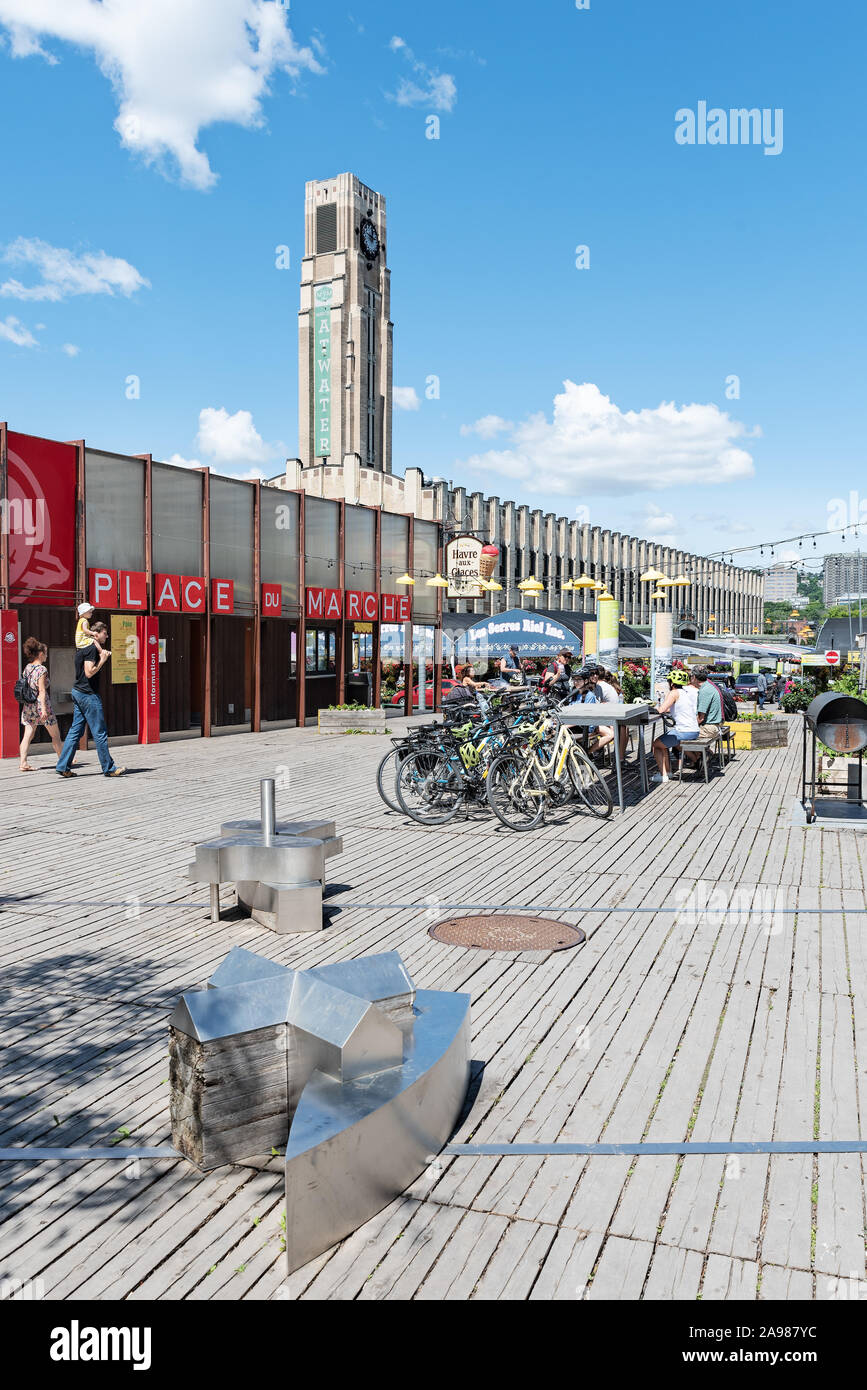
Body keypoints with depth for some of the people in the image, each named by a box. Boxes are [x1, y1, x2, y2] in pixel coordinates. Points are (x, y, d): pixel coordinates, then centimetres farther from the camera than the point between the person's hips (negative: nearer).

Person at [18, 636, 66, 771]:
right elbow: (42, 691, -18)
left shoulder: (27, 668, 9)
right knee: (55, 735, 8)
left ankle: (24, 763, -4)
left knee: (28, 735, 3)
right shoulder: (41, 669, -13)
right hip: (40, 705, -7)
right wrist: (44, 709, -20)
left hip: (28, 706, 7)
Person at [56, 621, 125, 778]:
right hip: (88, 694, -10)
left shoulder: (81, 648, 16)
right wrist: (102, 660, -13)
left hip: (78, 692, 10)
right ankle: (109, 768, 3)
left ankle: (63, 767, 10)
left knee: (75, 731, 10)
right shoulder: (91, 649, -15)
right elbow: (89, 673, -21)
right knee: (100, 733, -3)